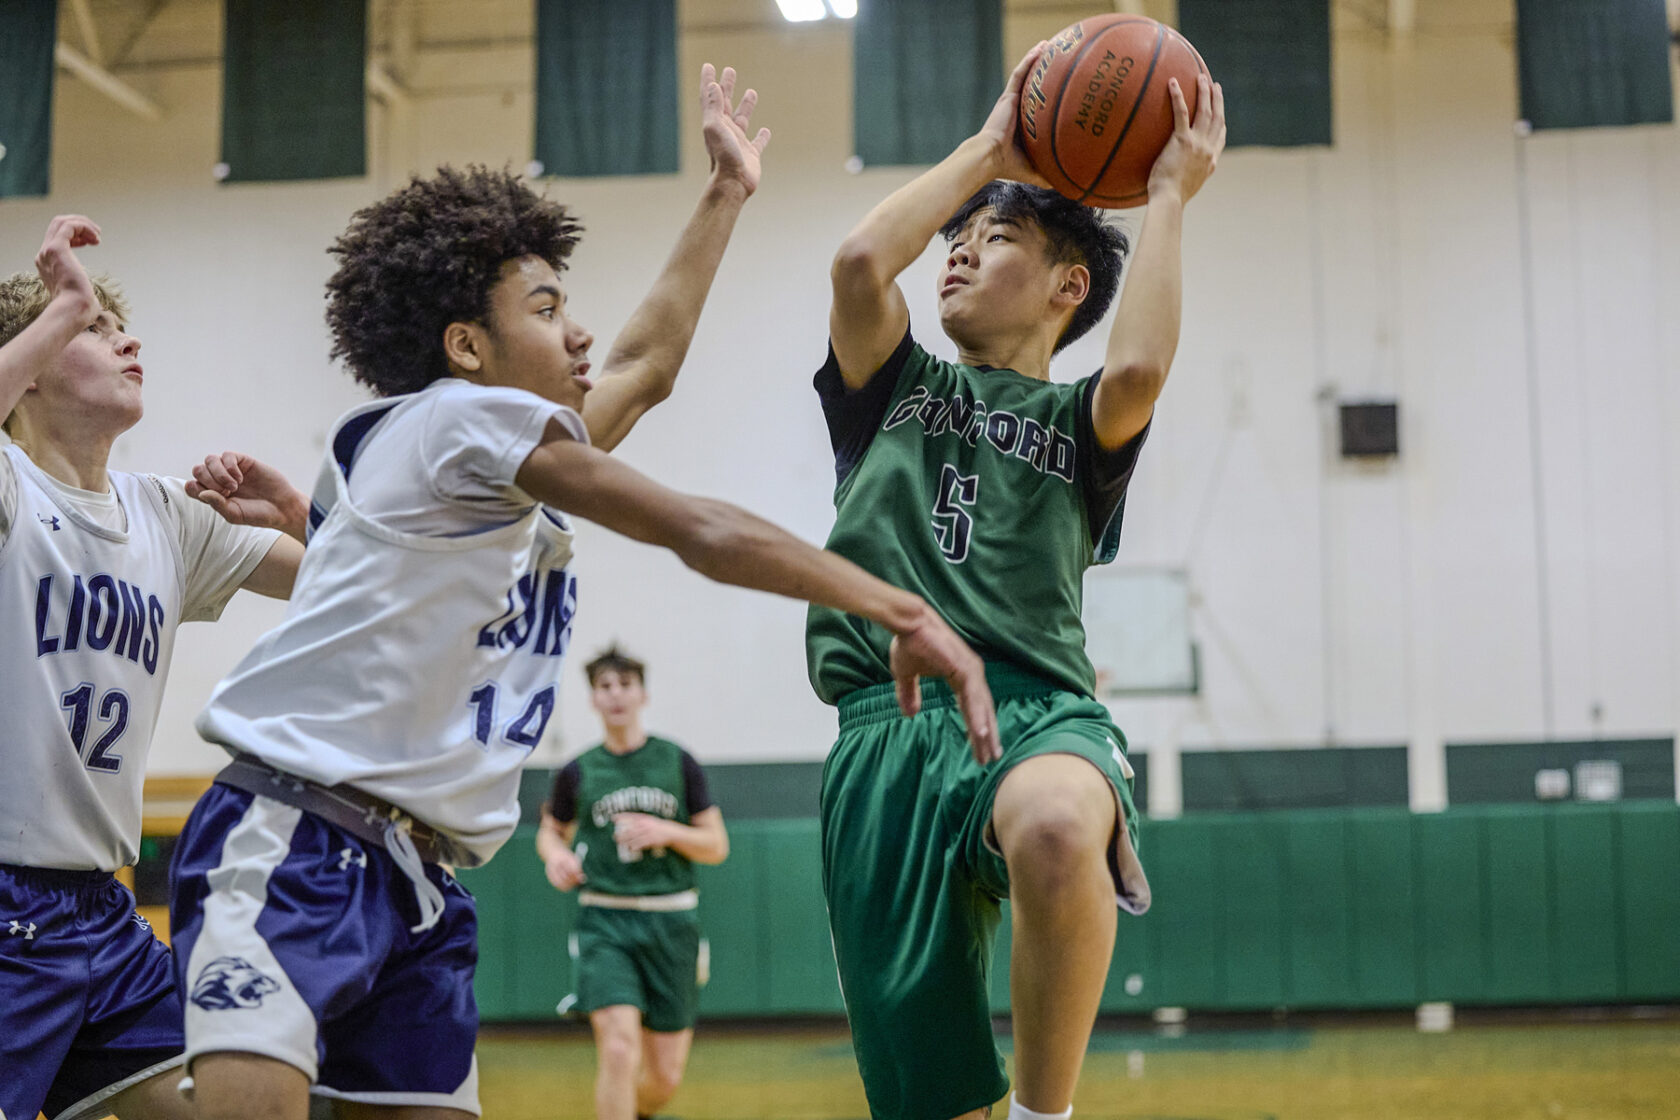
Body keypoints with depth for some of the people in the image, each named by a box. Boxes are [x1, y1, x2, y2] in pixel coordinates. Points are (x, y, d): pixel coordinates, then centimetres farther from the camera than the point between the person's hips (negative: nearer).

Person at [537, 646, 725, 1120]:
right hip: (604, 920, -1)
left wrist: (666, 831, -13)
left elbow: (717, 846, 5)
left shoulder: (679, 764, 4)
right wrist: (555, 855, -2)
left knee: (665, 1075, 6)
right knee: (619, 1049, -21)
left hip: (670, 921, 1)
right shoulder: (577, 773, 4)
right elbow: (551, 831, 21)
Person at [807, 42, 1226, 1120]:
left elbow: (1140, 368, -6)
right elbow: (860, 260, 4)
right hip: (889, 720, 2)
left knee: (1056, 829, -41)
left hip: (1034, 707, -2)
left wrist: (1168, 197, 6)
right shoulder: (893, 391, 25)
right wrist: (986, 150, 16)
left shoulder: (1078, 420, 20)